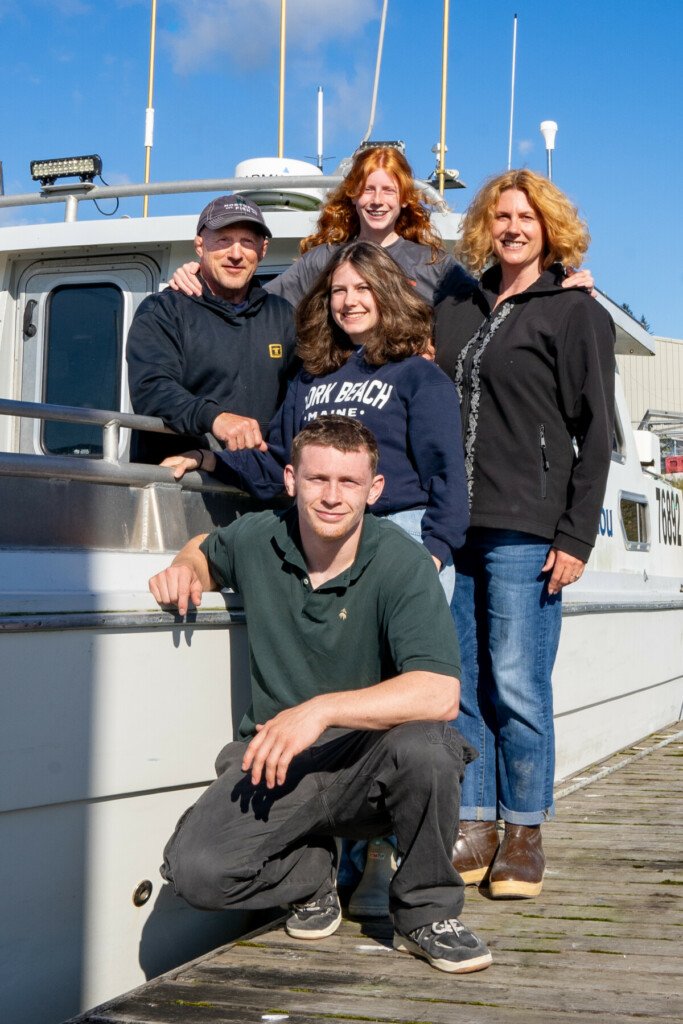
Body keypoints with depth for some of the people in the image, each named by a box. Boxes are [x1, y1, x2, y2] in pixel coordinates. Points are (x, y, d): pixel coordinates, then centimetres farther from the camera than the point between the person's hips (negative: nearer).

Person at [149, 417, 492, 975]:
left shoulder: (402, 562, -15)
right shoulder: (257, 540, -3)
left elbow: (439, 693, -28)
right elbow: (206, 547, 25)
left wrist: (321, 710, -34)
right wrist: (185, 569, 0)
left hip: (373, 761, -2)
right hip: (277, 758, 2)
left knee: (421, 743, -37)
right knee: (195, 871, -24)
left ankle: (426, 913, -7)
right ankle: (312, 871, 12)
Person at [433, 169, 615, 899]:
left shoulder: (576, 314, 4)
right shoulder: (457, 311, 18)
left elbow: (594, 433, -1)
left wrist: (576, 539, -8)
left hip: (525, 532, -5)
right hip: (455, 528, 5)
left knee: (516, 685, -4)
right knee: (461, 685, 5)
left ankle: (525, 837, 8)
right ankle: (474, 830, 14)